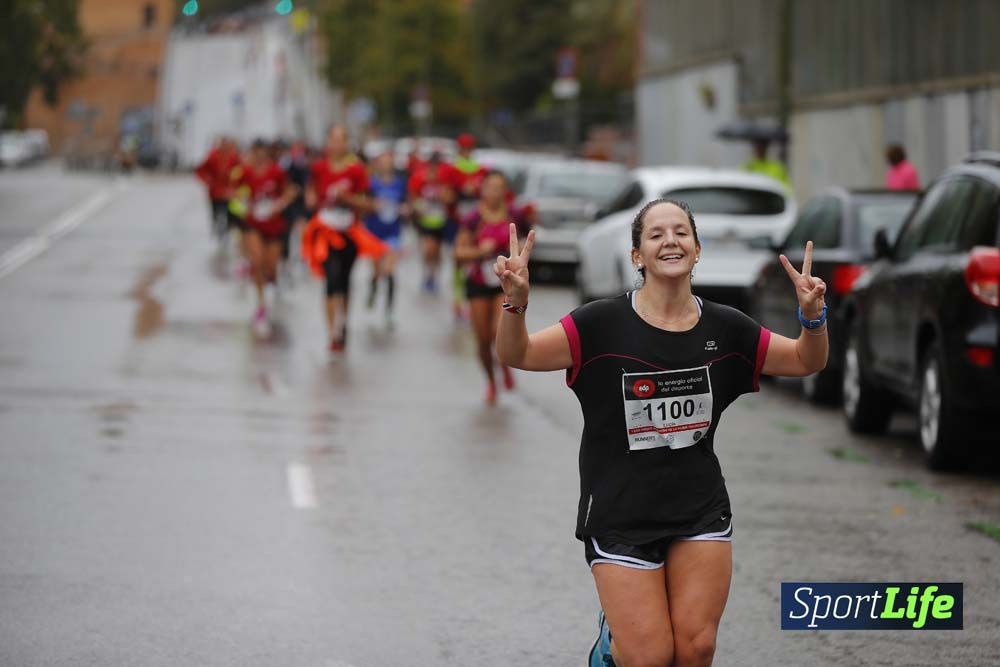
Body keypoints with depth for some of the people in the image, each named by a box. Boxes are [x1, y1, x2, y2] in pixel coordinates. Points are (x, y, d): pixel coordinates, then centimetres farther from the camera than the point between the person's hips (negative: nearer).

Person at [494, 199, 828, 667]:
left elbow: (806, 362, 8)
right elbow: (517, 355, -14)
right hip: (620, 518, -3)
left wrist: (812, 315, -13)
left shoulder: (724, 329, -1)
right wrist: (516, 301, -33)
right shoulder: (602, 324, -12)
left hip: (701, 515, 3)